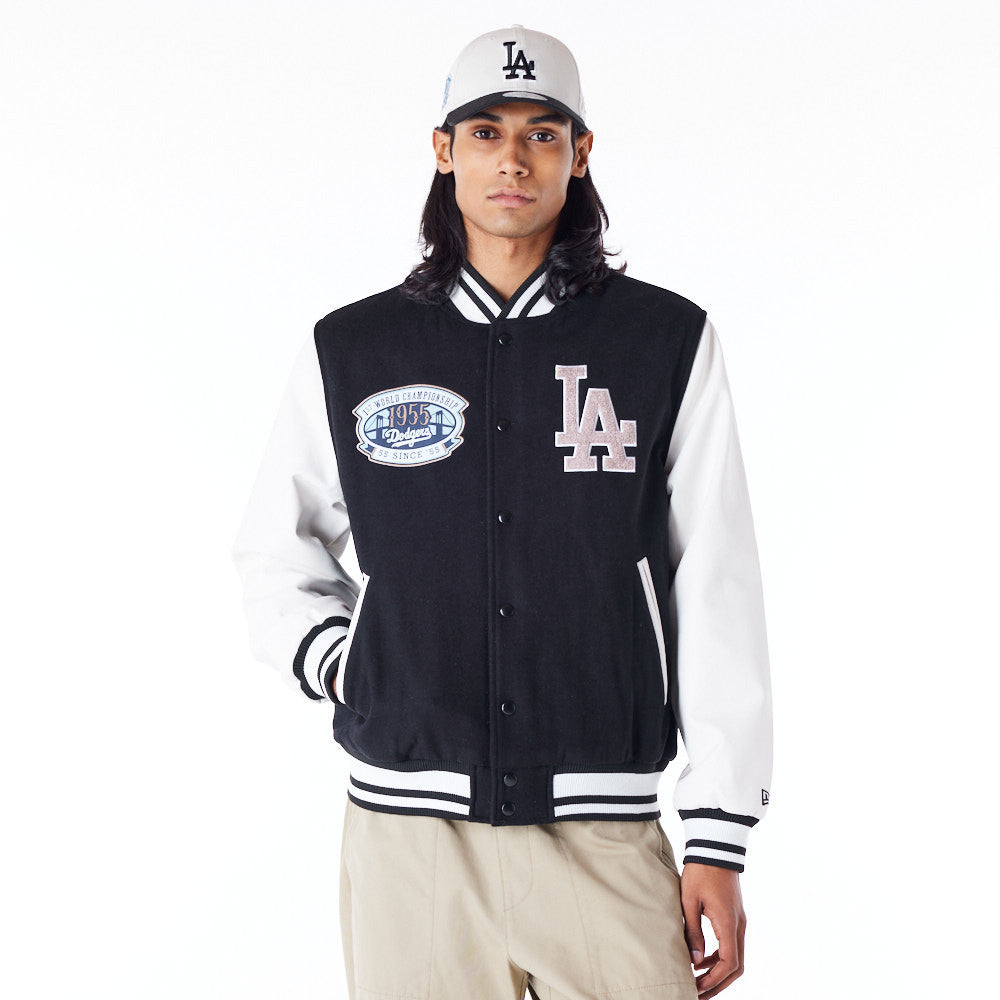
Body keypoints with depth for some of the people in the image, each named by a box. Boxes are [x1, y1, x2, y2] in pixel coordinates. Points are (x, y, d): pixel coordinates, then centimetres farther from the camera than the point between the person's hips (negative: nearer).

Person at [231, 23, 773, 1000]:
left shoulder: (667, 342, 3)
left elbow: (717, 597, 1)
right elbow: (273, 550, 22)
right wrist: (330, 659, 3)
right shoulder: (350, 351, 7)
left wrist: (719, 840, -2)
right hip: (407, 821, 1)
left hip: (602, 834, -1)